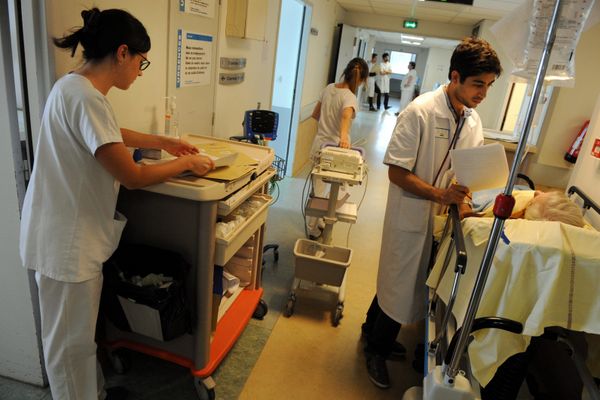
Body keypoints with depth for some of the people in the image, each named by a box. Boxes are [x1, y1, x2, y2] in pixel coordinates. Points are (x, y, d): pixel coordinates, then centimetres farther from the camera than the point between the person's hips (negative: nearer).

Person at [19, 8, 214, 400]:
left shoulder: (77, 87, 7)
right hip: (67, 242, -10)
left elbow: (112, 135, 25)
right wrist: (186, 163, -11)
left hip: (77, 234, 10)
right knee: (69, 342, 10)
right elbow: (133, 177, -25)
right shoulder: (86, 98, -25)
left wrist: (164, 141, 22)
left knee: (81, 333, 25)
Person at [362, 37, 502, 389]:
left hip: (440, 216, 7)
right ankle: (377, 350, 32)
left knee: (400, 281, 20)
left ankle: (375, 330, 44)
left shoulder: (473, 119, 3)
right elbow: (397, 173, -20)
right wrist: (442, 194, -29)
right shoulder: (420, 112, -19)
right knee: (400, 286, 7)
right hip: (411, 215, -7)